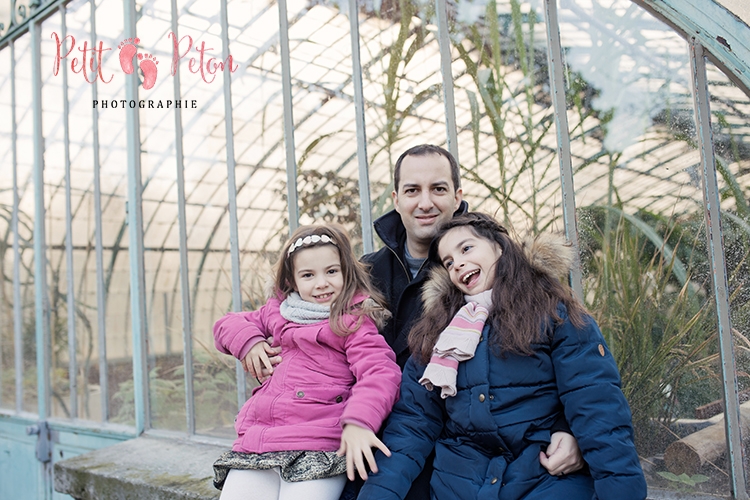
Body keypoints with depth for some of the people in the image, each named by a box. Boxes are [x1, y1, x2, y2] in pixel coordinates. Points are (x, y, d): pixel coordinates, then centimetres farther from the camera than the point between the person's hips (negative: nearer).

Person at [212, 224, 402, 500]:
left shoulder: (354, 319, 0)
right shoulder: (278, 311, 18)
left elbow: (381, 372, -14)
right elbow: (227, 324, 30)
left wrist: (358, 421, -31)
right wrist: (248, 341, 7)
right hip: (257, 438, 6)